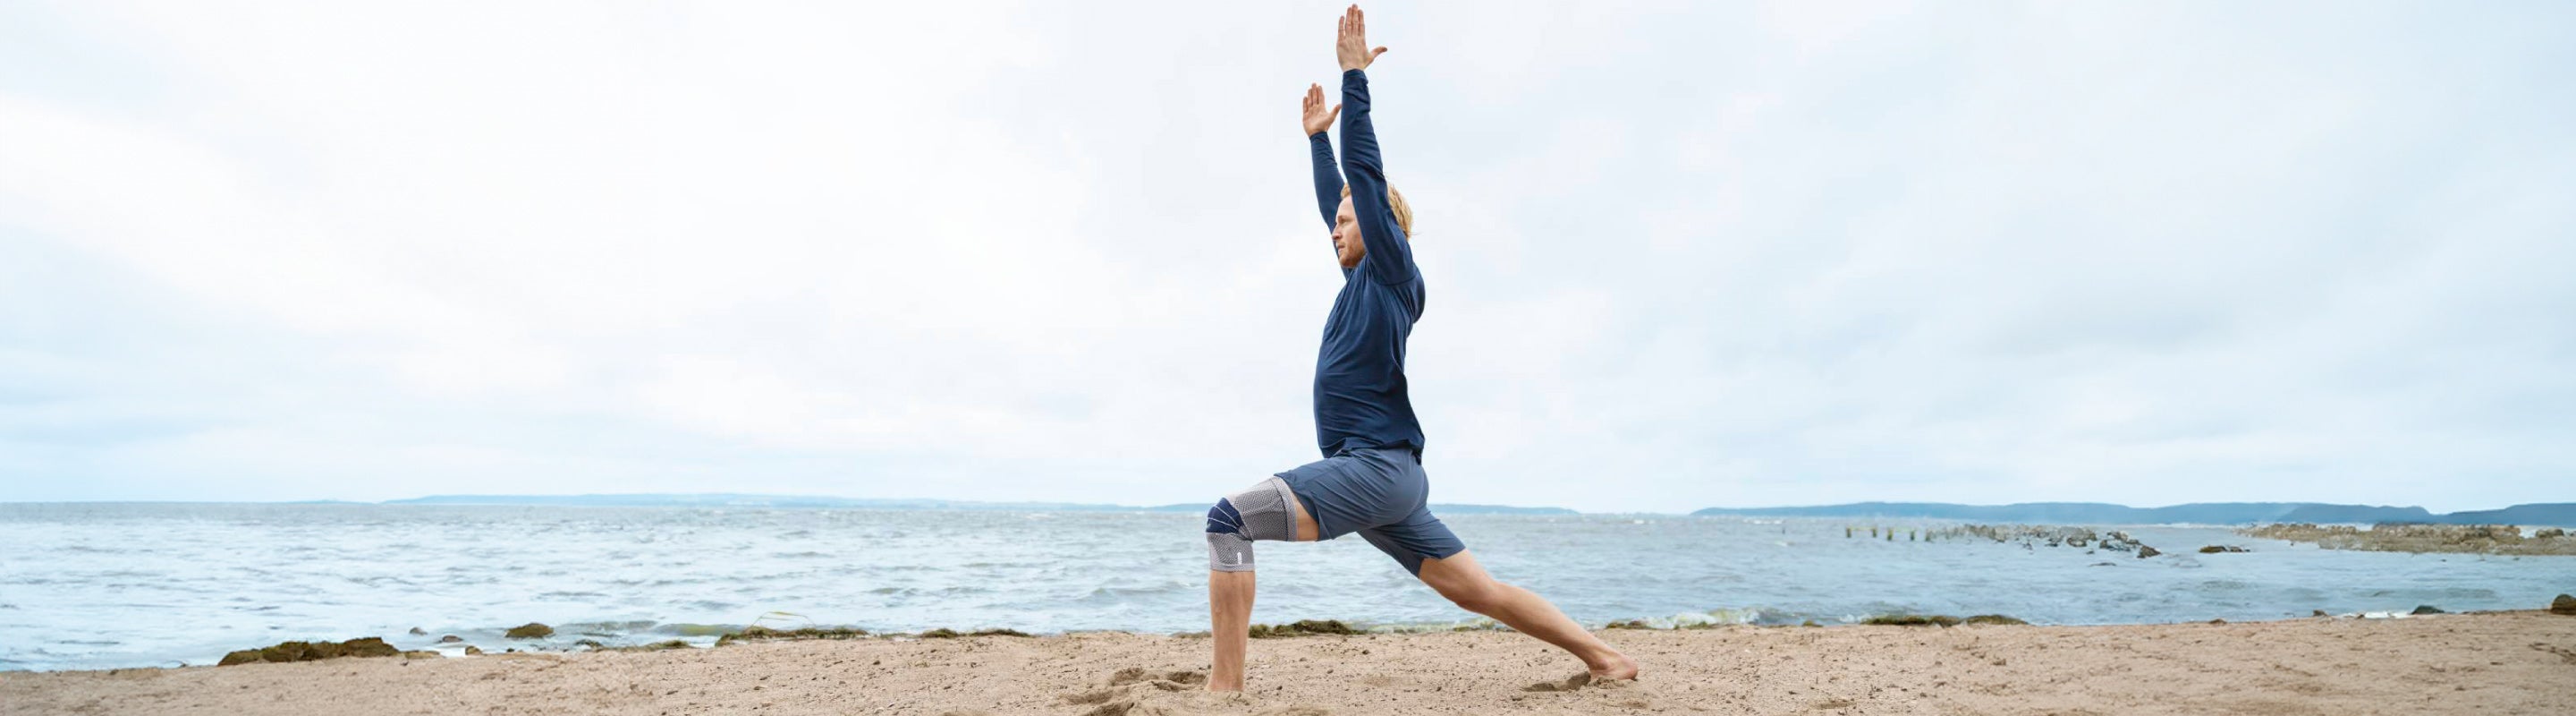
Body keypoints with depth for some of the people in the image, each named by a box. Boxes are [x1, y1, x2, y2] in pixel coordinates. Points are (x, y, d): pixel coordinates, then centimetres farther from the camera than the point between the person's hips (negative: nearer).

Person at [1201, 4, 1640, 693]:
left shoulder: (1393, 271, -2)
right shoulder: (1365, 278, 19)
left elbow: (1366, 174, -8)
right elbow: (1337, 198, 32)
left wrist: (1354, 75, -5)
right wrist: (1317, 137, 40)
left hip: (1378, 467, -10)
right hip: (1380, 478, 10)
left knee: (1229, 519, -18)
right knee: (1480, 591, 11)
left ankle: (1224, 687, -19)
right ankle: (1602, 655, 17)